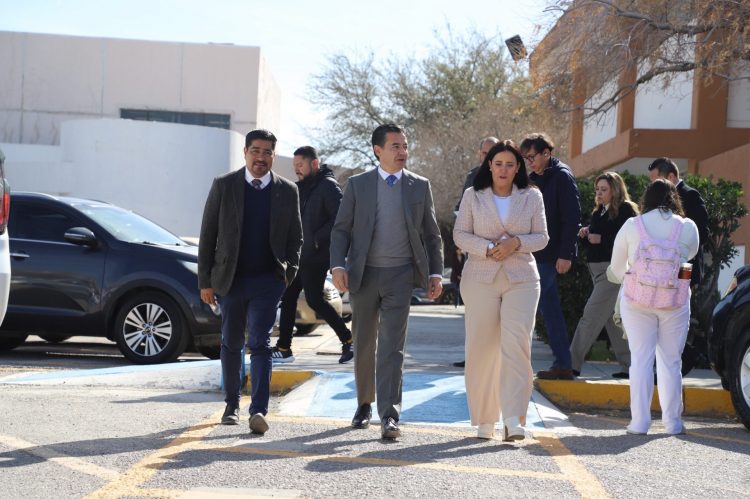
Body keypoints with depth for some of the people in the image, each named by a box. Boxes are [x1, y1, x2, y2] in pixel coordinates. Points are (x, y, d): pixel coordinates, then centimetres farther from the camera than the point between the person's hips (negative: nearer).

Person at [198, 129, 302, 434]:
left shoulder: (287, 191, 3)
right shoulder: (223, 186, 0)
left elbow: (295, 237, 11)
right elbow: (208, 235, 1)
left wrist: (290, 272, -2)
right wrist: (205, 280, -2)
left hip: (267, 280, -1)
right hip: (229, 279, 1)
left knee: (260, 343, -12)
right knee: (231, 344, 12)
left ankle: (259, 411, -18)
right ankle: (232, 405, 28)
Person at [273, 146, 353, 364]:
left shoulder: (328, 186, -12)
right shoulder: (303, 187, 15)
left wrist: (318, 238, -19)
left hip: (316, 255, -9)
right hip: (300, 254, 9)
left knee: (314, 299, -8)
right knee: (288, 297, 8)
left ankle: (348, 340, 4)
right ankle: (283, 348, 13)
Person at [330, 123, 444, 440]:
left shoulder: (420, 186, 6)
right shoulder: (357, 185, 3)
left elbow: (432, 235, 10)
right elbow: (341, 230, 2)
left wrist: (436, 273, 2)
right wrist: (338, 265, -12)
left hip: (400, 275, -1)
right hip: (363, 274, 1)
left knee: (392, 346, -11)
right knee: (363, 346, 10)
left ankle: (389, 416, -15)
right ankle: (364, 405, 28)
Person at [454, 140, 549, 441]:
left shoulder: (532, 197, 9)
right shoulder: (473, 196, 7)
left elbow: (541, 236, 8)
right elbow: (460, 234, 4)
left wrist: (516, 243, -11)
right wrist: (487, 248, -13)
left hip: (521, 279, 0)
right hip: (481, 278, 0)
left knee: (516, 343, -15)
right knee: (482, 348, 0)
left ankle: (513, 419, -18)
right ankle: (484, 419, 9)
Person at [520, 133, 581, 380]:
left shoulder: (562, 177, -9)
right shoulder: (535, 179, 15)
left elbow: (572, 217, -15)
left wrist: (566, 254, -19)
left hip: (551, 255, -9)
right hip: (537, 254, 9)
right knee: (550, 308, 9)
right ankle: (563, 365, 12)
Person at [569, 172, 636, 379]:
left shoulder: (625, 210, -7)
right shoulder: (599, 212, 17)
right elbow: (591, 244, 21)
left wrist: (602, 239, -19)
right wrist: (585, 235, 0)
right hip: (598, 270, 9)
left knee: (591, 316, -11)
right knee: (612, 320, 11)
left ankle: (572, 364, -12)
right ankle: (629, 366, 17)